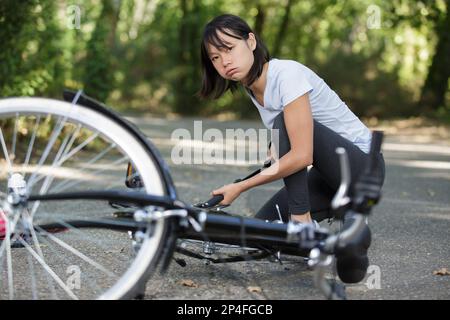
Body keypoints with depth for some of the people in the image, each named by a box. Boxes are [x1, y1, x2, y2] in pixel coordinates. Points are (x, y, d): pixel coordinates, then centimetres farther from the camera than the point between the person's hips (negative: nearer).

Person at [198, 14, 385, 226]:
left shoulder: (287, 74, -24)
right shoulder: (252, 88, 1)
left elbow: (302, 155, -32)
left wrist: (240, 187, -27)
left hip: (363, 164, -7)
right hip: (330, 171, 8)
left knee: (285, 123, -29)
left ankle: (302, 220, -19)